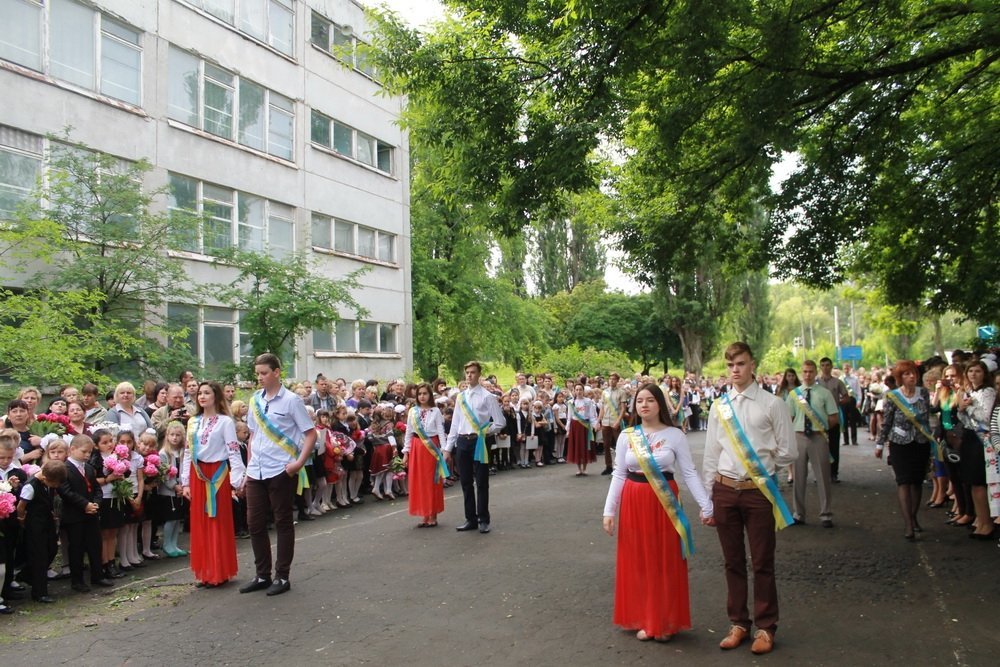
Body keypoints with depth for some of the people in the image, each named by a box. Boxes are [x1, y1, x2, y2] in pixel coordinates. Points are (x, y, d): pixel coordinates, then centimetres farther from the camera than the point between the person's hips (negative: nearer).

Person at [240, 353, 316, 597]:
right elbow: (253, 435, 17)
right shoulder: (255, 400, 8)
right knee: (255, 522, 9)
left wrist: (299, 462, -16)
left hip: (281, 471, -5)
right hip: (256, 471, 5)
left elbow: (311, 434, -7)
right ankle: (262, 575, 23)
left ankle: (282, 577, 16)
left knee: (283, 522, 6)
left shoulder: (290, 400, -7)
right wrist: (250, 464, 12)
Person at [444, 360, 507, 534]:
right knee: (466, 483, 10)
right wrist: (448, 448, 10)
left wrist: (484, 432, -4)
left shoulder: (487, 397, -5)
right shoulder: (460, 397, 11)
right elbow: (455, 423, 12)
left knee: (481, 483, 2)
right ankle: (470, 519, 20)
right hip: (462, 442, 5)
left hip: (478, 442, -5)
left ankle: (483, 520, 12)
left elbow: (500, 422, -5)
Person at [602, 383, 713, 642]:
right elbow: (618, 475, 2)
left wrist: (706, 505, -13)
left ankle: (665, 622, 23)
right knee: (638, 561, 8)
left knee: (665, 562, 7)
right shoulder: (626, 436, 1)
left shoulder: (675, 435, -5)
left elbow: (689, 473, -5)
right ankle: (643, 620, 22)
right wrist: (609, 510, -3)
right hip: (634, 502, 2)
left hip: (664, 503, -1)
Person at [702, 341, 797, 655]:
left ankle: (765, 627, 25)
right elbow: (711, 455, 8)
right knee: (733, 562, 14)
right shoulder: (719, 407, 5)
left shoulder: (772, 404, -5)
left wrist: (758, 465, 2)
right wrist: (707, 500, 8)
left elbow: (787, 452, -3)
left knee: (763, 563, 8)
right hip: (725, 491, 3)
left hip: (759, 491, -3)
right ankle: (738, 623, 29)